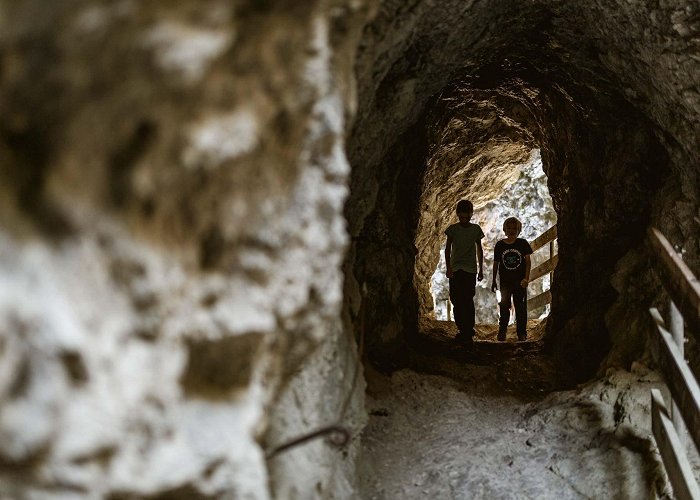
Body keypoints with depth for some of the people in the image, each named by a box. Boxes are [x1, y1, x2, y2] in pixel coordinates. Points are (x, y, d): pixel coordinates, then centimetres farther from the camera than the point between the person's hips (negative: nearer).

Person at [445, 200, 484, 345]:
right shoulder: (453, 229, 4)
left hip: (470, 270, -1)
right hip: (455, 269, 1)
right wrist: (448, 267, -7)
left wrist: (481, 269, 11)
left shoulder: (476, 229, 7)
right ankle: (463, 330, 10)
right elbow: (447, 249, 4)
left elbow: (479, 249, 14)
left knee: (468, 301, -8)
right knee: (456, 301, -1)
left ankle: (468, 334, -6)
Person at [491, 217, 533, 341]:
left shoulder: (523, 243, 0)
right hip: (505, 281, 1)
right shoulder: (500, 245, 3)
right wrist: (493, 281, 10)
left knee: (520, 307, 2)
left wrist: (526, 278, -11)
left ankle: (522, 332, 9)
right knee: (504, 307, 6)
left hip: (520, 281, -1)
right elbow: (496, 263, 9)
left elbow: (528, 261, -1)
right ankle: (502, 332, 12)